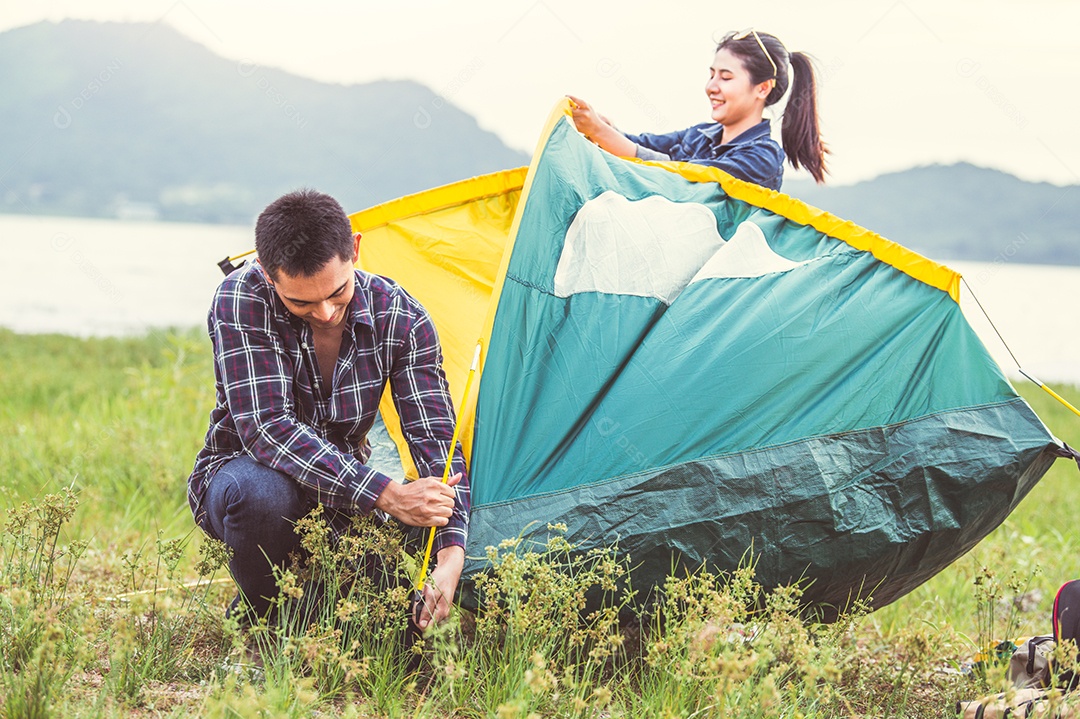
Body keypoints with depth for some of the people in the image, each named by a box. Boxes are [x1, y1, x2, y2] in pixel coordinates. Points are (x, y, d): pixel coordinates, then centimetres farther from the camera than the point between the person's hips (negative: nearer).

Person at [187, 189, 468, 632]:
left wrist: (452, 553, -35)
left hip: (342, 492, 3)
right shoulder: (240, 300, -25)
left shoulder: (402, 320, -16)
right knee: (262, 492, -40)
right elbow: (267, 427, -33)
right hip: (241, 472, -3)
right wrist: (387, 497, -39)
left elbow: (435, 438, -18)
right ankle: (259, 619, -9)